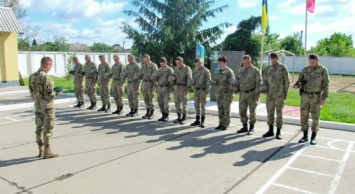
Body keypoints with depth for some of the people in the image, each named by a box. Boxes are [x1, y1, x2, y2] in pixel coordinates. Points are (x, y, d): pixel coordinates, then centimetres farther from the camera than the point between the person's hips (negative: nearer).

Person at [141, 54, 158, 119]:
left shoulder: (153, 65, -7)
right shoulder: (143, 65, 13)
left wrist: (154, 85, -18)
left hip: (150, 83, -6)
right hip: (144, 83, 6)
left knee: (151, 98, -1)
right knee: (146, 98, 9)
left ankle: (152, 113, 9)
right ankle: (148, 112, 19)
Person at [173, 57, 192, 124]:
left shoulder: (187, 69, -6)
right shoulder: (176, 69, 12)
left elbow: (189, 80, -11)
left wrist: (186, 89, -17)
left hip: (183, 87, -6)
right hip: (176, 87, 6)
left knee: (184, 103, -1)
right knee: (177, 103, 7)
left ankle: (184, 119, 7)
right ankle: (179, 118, 16)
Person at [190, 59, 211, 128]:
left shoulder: (206, 71, -8)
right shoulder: (194, 71, 11)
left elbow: (208, 82, -12)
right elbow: (193, 80, 13)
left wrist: (206, 93, -17)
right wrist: (192, 82, -13)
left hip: (203, 90, -6)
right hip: (196, 90, 6)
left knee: (202, 105, -3)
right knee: (197, 105, 8)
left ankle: (202, 122, 4)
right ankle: (197, 120, 17)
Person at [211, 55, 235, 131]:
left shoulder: (229, 71, -7)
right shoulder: (217, 72, 12)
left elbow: (232, 82, -11)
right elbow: (216, 82, 13)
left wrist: (231, 93, -17)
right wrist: (212, 82, -10)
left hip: (227, 93, -6)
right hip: (219, 93, 6)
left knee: (226, 110, 0)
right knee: (220, 109, 9)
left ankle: (226, 125, 7)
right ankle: (221, 124, 17)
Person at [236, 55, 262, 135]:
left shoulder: (255, 70, -5)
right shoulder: (241, 70, 12)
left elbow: (258, 83, -9)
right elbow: (237, 80, 20)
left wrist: (257, 94, -16)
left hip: (252, 93, -5)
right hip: (243, 93, 6)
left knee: (252, 112, 2)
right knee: (242, 111, 8)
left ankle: (251, 128, 13)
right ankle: (245, 127, 21)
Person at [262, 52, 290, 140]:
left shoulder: (283, 67, 0)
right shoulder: (268, 68, 12)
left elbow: (287, 81, 0)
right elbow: (265, 80, 16)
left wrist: (285, 93, -3)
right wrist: (265, 88, -2)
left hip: (279, 95, -4)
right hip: (269, 94, 4)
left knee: (279, 113, 0)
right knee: (270, 112, 8)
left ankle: (278, 132, 9)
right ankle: (270, 131, 18)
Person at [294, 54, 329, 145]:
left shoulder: (323, 70, -3)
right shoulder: (305, 69, 8)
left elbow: (326, 85, -5)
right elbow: (300, 80, 12)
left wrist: (324, 98, -12)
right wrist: (297, 85, -12)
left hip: (316, 97, -3)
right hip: (305, 96, 3)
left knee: (315, 117, 2)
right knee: (304, 116, 4)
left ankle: (313, 137, 13)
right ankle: (305, 136, 15)